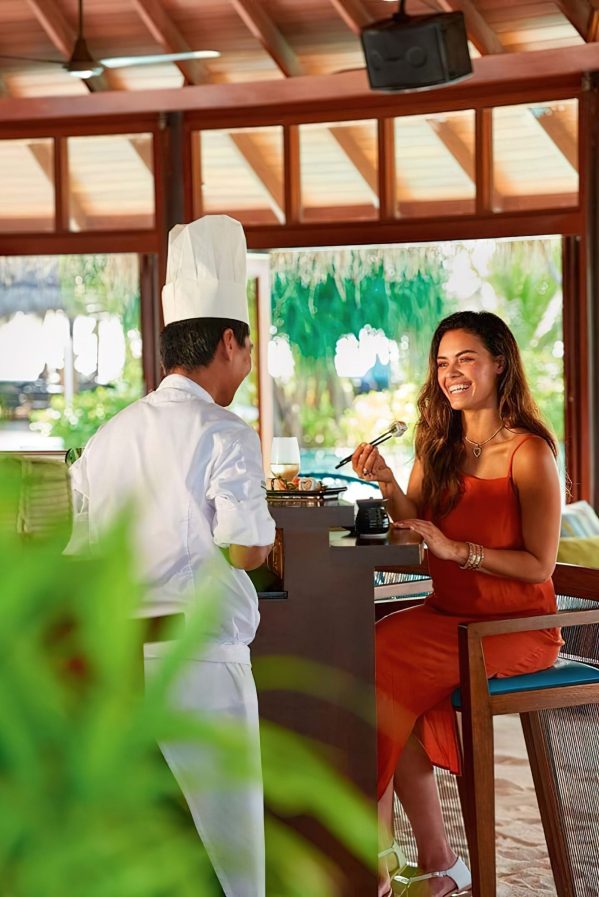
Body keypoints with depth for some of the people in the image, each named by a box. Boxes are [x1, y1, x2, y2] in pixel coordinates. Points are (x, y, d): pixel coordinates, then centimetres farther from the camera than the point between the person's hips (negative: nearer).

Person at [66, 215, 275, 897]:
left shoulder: (106, 437, 12)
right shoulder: (222, 434, -8)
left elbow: (81, 554, 15)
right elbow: (245, 548, -14)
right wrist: (266, 526, 7)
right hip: (197, 657, -7)